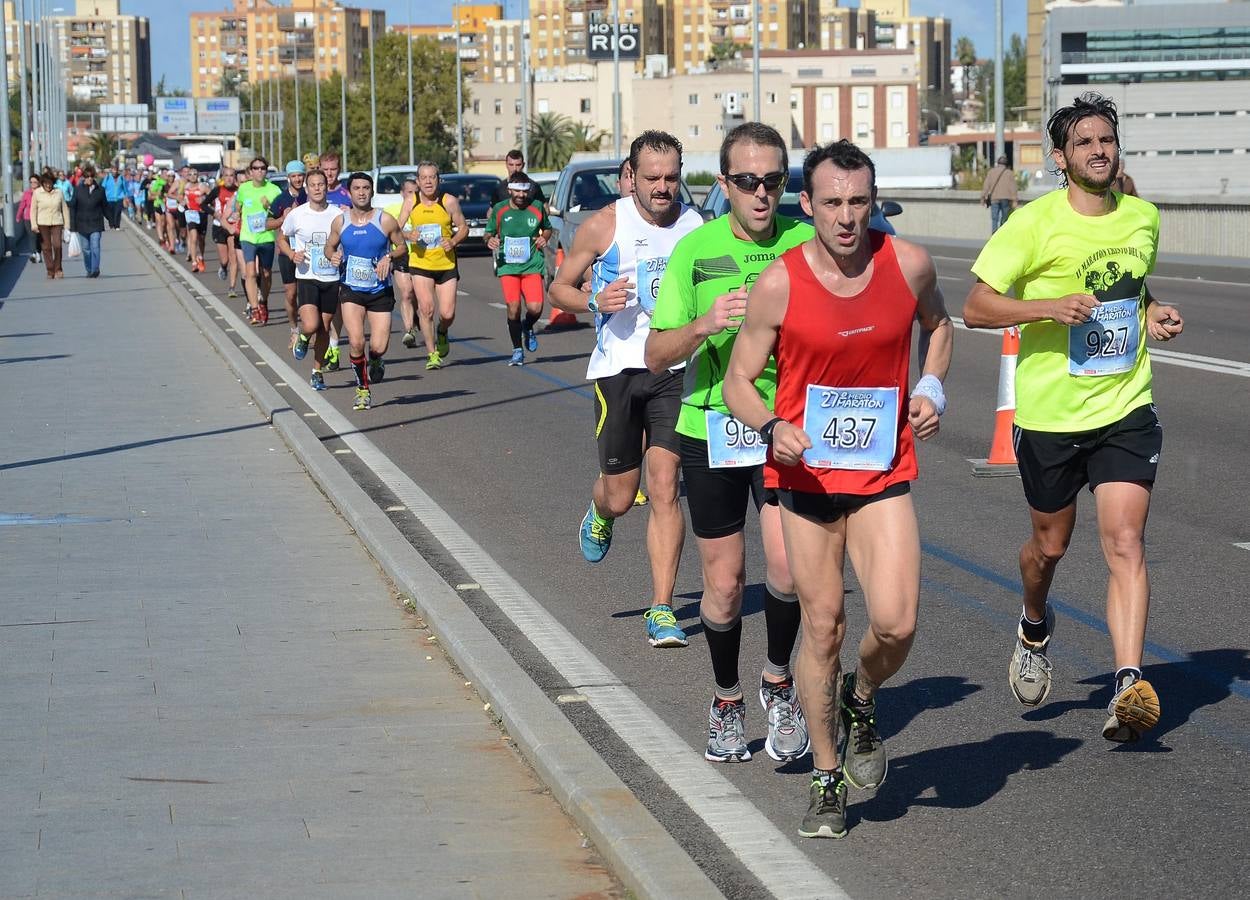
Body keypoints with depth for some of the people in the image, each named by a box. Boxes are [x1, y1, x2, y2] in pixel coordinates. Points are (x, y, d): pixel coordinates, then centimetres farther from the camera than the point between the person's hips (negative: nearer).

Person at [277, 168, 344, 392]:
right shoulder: (296, 215, -4)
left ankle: (317, 372, 26)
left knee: (324, 329, 8)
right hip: (307, 278, -2)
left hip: (331, 279, 2)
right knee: (311, 325, -20)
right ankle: (302, 338, 17)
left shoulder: (338, 215, -1)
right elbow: (281, 237, 11)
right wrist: (292, 254, -8)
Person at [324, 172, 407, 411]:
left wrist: (389, 257, -14)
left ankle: (376, 362, 34)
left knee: (378, 347, -7)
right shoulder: (340, 222, 0)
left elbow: (402, 246, 5)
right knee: (356, 342, -16)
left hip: (381, 292, -1)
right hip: (351, 291, 1)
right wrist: (333, 256, -8)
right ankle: (363, 390, 6)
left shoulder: (385, 220, -5)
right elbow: (330, 246, 15)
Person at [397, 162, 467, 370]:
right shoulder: (410, 202, -1)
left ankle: (442, 333, 33)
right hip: (420, 264, 0)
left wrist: (453, 242, -14)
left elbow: (463, 227, 4)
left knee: (447, 313, -3)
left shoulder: (449, 202, -4)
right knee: (426, 308, -13)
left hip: (447, 264, 0)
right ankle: (432, 354, -1)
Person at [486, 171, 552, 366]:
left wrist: (544, 238, 0)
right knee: (513, 308, -10)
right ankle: (517, 351, 7)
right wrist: (490, 240, -8)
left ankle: (528, 328, 24)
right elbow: (489, 233, 14)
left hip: (532, 265, 0)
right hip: (507, 265, 0)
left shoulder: (537, 208, 4)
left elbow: (547, 228, 21)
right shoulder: (499, 210, 3)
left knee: (535, 308, -13)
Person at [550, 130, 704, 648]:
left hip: (674, 371, 1)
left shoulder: (696, 226, 3)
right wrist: (596, 301, -15)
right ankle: (599, 515, 44)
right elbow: (559, 289, 5)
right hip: (618, 368, -1)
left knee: (664, 487, -9)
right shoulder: (604, 226, -4)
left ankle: (662, 610, -4)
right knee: (620, 497, 5)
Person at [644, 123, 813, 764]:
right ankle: (727, 702, 31)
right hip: (710, 429, 1)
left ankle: (779, 682, 5)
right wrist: (704, 325, -20)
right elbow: (656, 355, -2)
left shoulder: (806, 244, -4)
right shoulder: (696, 249, -2)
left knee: (788, 562, -21)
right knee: (724, 582, 8)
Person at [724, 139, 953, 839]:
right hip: (806, 472, -1)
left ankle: (862, 702, 21)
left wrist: (932, 389, 0)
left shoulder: (908, 264, -5)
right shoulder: (780, 284, -11)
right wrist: (772, 428, -23)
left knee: (896, 624, -14)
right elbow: (739, 380, -3)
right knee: (823, 627, 4)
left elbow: (938, 325, 17)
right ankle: (828, 780, 21)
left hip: (885, 472, 1)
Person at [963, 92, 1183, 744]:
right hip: (1049, 412, -2)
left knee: (1125, 543, -13)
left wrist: (1155, 315, 4)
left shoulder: (1144, 218, 6)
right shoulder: (1034, 224, -10)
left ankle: (1129, 686, -19)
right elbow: (975, 307, -9)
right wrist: (1050, 307, -23)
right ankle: (1035, 627, 48)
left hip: (1126, 408, 2)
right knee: (1050, 544, 15)